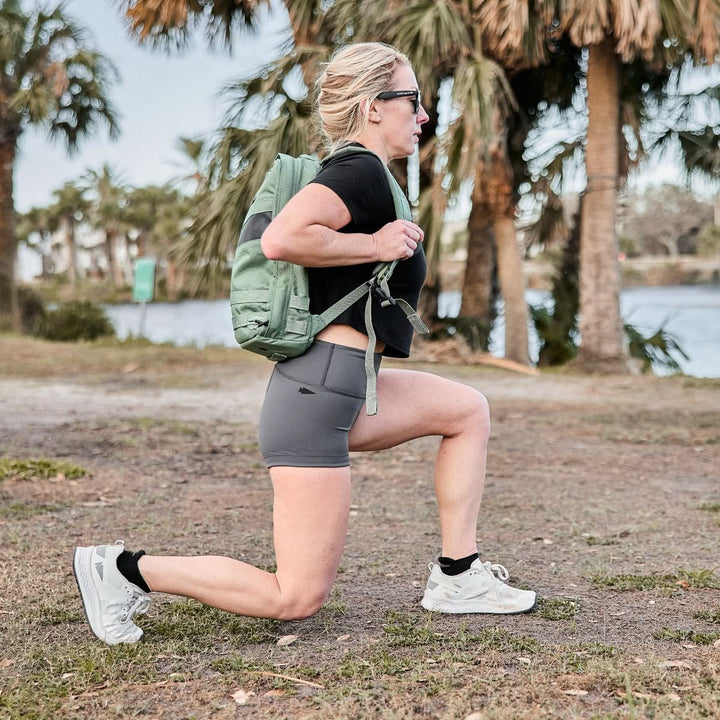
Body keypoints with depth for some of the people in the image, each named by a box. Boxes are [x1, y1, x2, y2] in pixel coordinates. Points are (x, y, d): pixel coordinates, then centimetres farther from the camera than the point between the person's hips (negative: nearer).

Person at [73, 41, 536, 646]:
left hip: (333, 389, 10)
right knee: (296, 599, -3)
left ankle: (456, 577, 17)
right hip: (317, 392, -10)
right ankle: (125, 569, 2)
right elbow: (281, 239, -28)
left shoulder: (349, 173, 17)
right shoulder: (362, 171, -12)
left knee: (468, 409, 18)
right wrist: (376, 245, -15)